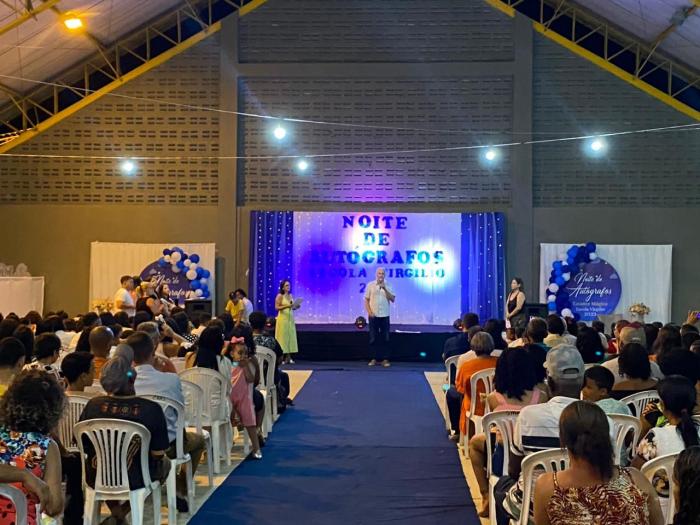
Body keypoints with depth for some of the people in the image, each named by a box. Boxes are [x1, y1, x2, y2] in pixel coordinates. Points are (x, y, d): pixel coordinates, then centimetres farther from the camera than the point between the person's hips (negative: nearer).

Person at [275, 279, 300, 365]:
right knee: (282, 337, -5)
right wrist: (286, 306, -24)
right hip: (282, 318, -6)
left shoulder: (290, 295, 12)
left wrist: (296, 307, -1)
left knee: (290, 337, 3)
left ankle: (288, 357, 6)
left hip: (290, 318, 6)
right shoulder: (279, 296, -7)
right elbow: (277, 307, -13)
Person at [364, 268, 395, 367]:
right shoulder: (370, 285, 1)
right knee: (373, 338, 3)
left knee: (385, 338, 1)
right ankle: (373, 358, 10)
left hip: (385, 315, 1)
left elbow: (393, 299, -5)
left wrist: (385, 289, -14)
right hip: (373, 315, -1)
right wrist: (369, 312, -10)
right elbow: (366, 300, 2)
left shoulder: (388, 286, 3)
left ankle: (385, 359, 6)